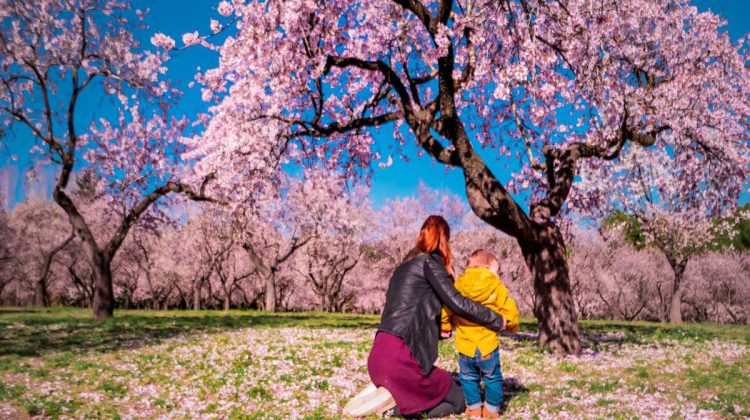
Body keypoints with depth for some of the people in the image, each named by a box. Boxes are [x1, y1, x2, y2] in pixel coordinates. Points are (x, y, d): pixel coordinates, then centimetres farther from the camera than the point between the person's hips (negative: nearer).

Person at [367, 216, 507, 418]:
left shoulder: (405, 265, 21)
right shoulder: (429, 262, -4)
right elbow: (457, 303, -10)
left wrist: (440, 329, 33)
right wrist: (497, 320, 2)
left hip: (379, 356, 8)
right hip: (399, 357, -8)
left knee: (437, 391, 26)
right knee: (457, 401, 12)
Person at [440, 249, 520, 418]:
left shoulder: (458, 286, 1)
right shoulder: (497, 288, -5)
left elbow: (446, 308, 5)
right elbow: (510, 312, -4)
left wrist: (445, 327, 22)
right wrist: (512, 326, 17)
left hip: (465, 347, 2)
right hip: (488, 347, -2)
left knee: (468, 378, 22)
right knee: (492, 379, 18)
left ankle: (474, 408, 28)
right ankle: (492, 410, 26)